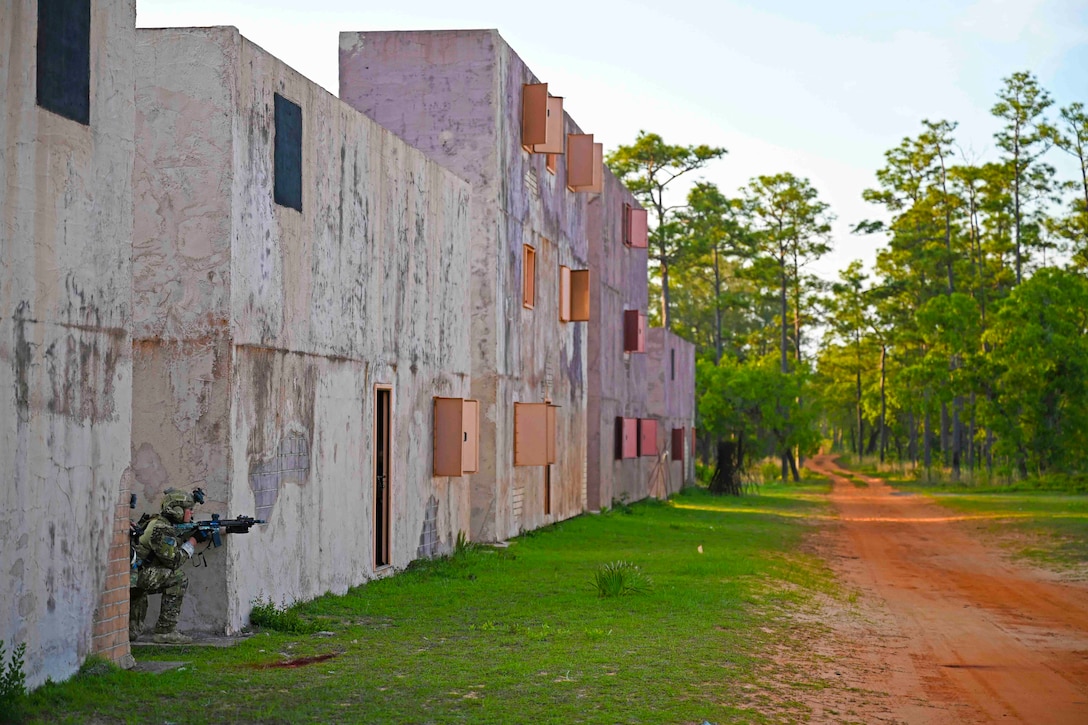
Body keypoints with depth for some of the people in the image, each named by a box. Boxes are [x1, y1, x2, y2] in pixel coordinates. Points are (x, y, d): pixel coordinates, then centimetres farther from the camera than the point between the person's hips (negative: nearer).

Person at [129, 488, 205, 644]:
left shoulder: (168, 525, 13)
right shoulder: (161, 529, -17)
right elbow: (174, 561, -18)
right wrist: (192, 543, -4)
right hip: (133, 574, -11)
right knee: (177, 578, -18)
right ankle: (166, 631, -16)